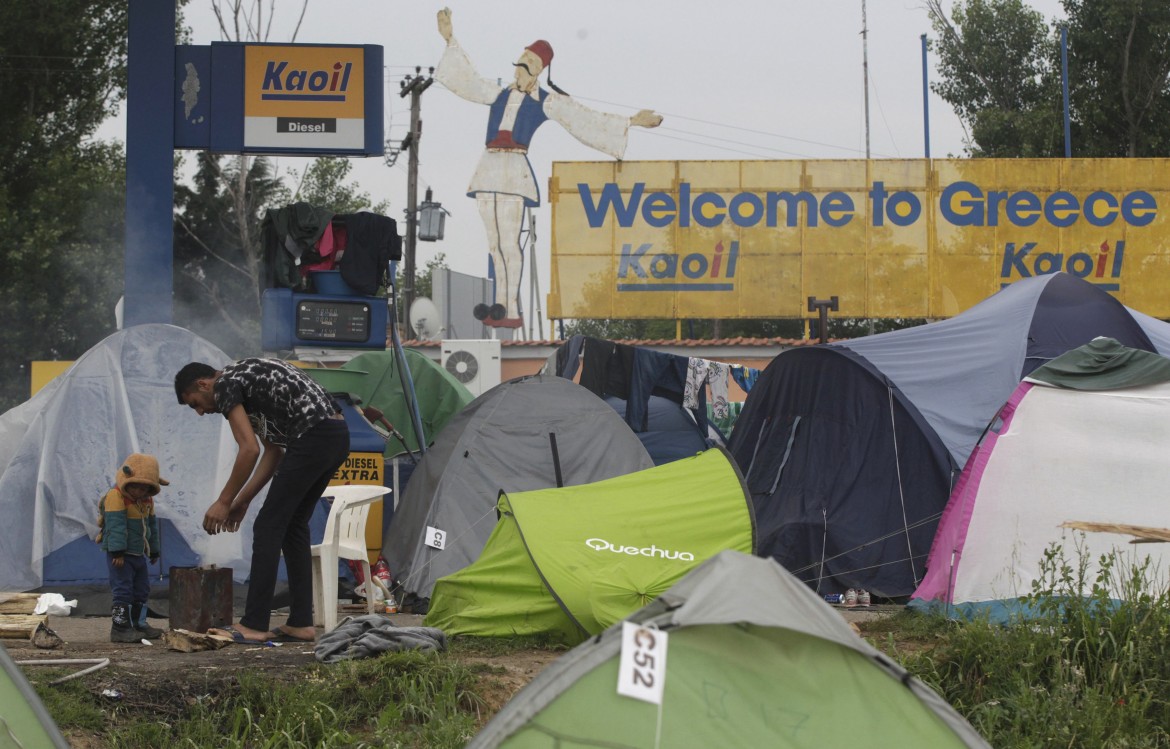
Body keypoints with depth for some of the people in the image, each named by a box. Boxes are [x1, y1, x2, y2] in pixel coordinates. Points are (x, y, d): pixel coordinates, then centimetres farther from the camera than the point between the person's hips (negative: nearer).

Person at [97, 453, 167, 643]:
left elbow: (152, 526, 20)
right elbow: (116, 526, -24)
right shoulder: (116, 497, -18)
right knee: (122, 590, -11)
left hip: (138, 554, 9)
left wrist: (154, 550, 24)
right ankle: (120, 627, -11)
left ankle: (138, 624, 25)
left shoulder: (147, 501, 9)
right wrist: (118, 552, -28)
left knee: (142, 590, 14)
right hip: (120, 555, -9)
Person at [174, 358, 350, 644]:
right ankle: (301, 623, 15)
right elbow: (273, 451, 27)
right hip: (338, 435, 10)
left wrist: (224, 502, -3)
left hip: (313, 436, -10)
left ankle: (254, 626, -3)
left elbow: (250, 450, -12)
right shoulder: (245, 378, 27)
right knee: (293, 525, 16)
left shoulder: (225, 386, -2)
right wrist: (242, 501, 25)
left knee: (268, 526, -3)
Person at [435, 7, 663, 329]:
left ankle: (512, 310, -13)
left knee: (508, 239, -13)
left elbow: (588, 120, 10)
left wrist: (631, 121, 7)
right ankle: (502, 305, 10)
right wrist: (450, 40, 30)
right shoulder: (499, 93, 23)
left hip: (514, 169, -5)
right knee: (494, 242, 5)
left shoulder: (547, 101, 10)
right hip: (488, 167, 5)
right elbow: (466, 79, 30)